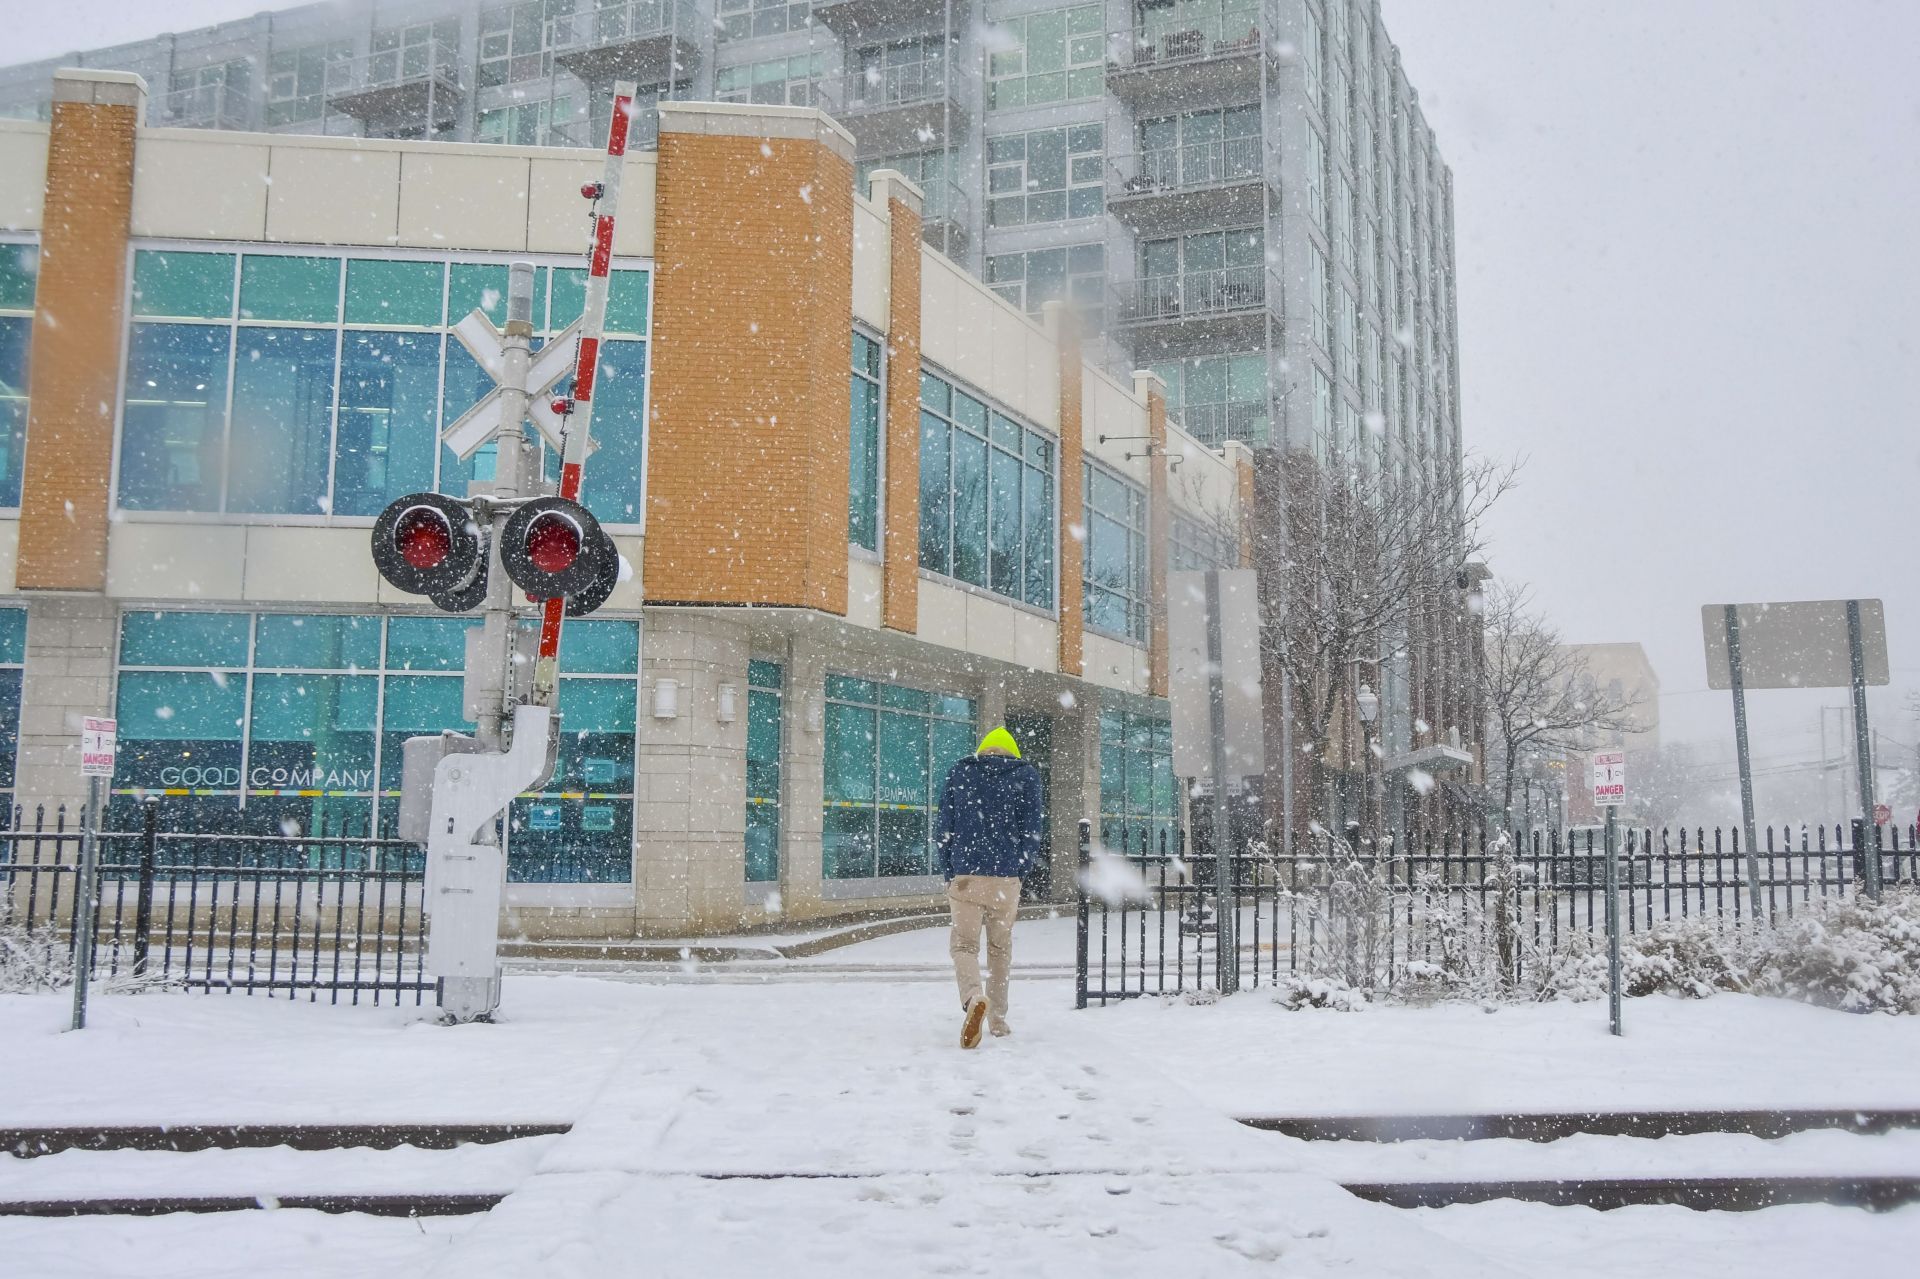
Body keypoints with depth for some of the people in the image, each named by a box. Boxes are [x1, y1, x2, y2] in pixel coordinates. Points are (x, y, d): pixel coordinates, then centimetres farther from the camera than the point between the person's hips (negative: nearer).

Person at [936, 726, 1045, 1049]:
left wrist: (949, 875, 13)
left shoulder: (958, 774, 12)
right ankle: (998, 1018, 18)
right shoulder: (1026, 775, 9)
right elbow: (1031, 828, 1)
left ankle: (973, 998, -27)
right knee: (1000, 946, 14)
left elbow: (945, 828, 9)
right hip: (1006, 877, 0)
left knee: (964, 943, 1)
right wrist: (1022, 868, 9)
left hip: (964, 876, 0)